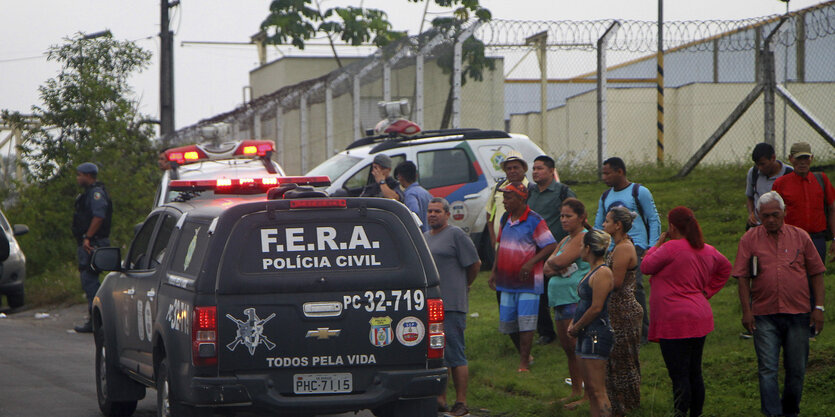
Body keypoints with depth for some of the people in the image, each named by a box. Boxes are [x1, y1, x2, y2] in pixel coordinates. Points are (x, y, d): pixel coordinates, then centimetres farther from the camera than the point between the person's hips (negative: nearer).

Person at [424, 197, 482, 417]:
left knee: (455, 356, -7)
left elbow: (474, 264, -4)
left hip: (451, 306, -8)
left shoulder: (456, 235, -5)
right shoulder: (424, 238, 19)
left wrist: (464, 285, 8)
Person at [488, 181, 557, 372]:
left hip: (528, 282, -7)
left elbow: (551, 246, -13)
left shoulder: (534, 221, -11)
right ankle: (524, 355, 26)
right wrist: (494, 272, 17)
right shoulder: (506, 219, 11)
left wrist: (531, 263, -22)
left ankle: (523, 364, -4)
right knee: (507, 323, 8)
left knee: (525, 323, -8)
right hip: (507, 281, 7)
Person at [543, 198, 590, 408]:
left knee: (578, 348, -10)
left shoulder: (583, 238, -10)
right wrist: (558, 267, -9)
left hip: (576, 300, -10)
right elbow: (547, 269, 13)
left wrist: (553, 262, 3)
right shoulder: (565, 241, 20)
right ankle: (576, 392, 20)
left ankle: (588, 395, -7)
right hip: (561, 301, 10)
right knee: (568, 349, 13)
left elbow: (559, 262, -19)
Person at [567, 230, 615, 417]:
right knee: (590, 389, 11)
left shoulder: (602, 273, -15)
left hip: (597, 335, -11)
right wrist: (574, 323, 8)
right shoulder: (593, 271, 16)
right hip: (587, 335, 11)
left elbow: (596, 308, -19)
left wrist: (576, 327, -9)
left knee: (597, 391, -11)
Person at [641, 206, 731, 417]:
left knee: (679, 376, -9)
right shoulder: (707, 251, 9)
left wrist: (659, 242, 7)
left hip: (675, 322, -8)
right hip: (699, 319, 8)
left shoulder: (671, 248, -15)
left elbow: (646, 267, -3)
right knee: (695, 373, 15)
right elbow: (725, 269, 27)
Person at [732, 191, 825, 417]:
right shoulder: (750, 239, 4)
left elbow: (816, 273, 10)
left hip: (798, 314, 1)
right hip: (764, 315, -1)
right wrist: (746, 310, -5)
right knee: (767, 369, -8)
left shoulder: (801, 237, 7)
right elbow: (742, 277, 2)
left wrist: (819, 307, 3)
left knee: (796, 369, 8)